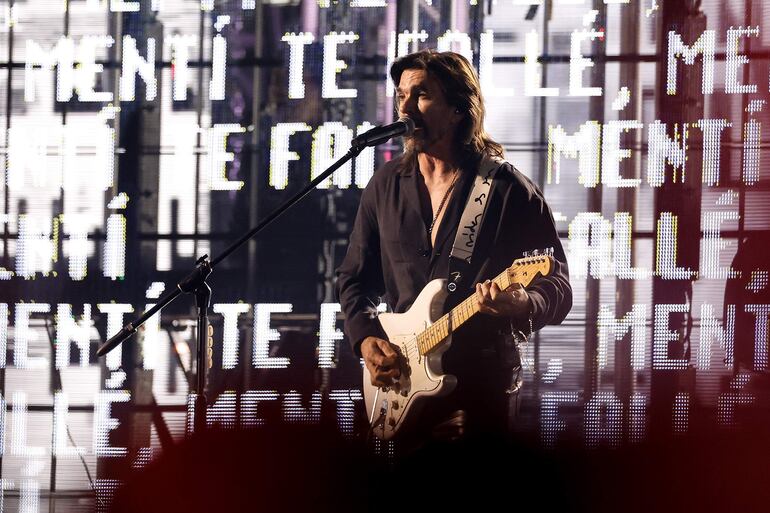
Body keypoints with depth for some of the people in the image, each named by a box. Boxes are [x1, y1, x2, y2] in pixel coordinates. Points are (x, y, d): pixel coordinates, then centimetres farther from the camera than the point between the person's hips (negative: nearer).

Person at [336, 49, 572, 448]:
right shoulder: (385, 186, 10)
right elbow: (354, 278, 18)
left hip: (481, 385, -4)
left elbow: (558, 288, -4)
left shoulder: (509, 190, -5)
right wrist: (365, 337, 0)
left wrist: (522, 304, -26)